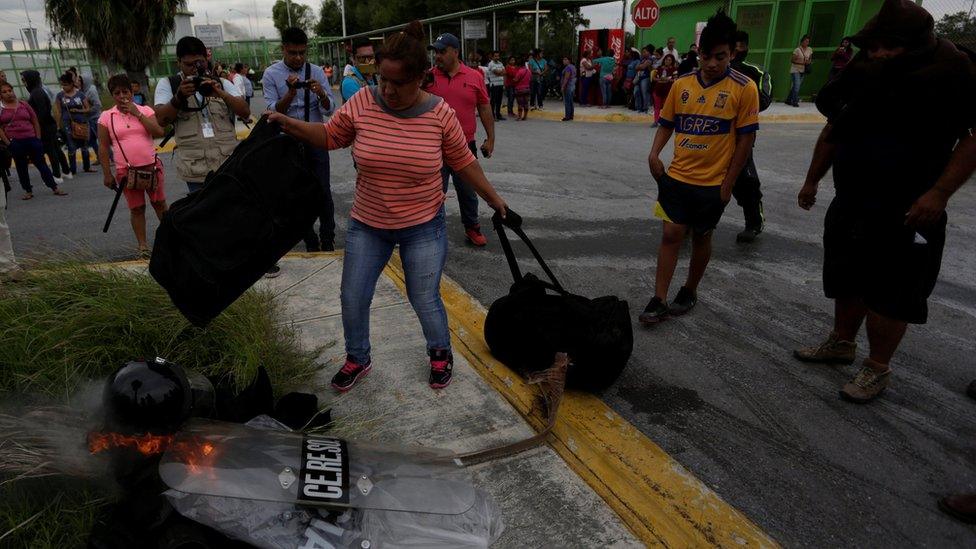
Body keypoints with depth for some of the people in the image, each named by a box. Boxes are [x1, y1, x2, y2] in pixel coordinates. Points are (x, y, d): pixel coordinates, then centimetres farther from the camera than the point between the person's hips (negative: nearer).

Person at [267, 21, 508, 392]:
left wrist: (493, 199, 5)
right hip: (367, 225, 3)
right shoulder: (362, 103, -10)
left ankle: (441, 354, 35)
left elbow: (463, 162, -1)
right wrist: (288, 124, -8)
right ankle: (358, 359, 35)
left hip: (423, 227, -2)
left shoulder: (440, 113, -12)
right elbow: (329, 136, 5)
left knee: (424, 300, 6)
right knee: (353, 297, 9)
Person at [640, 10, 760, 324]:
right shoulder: (681, 84, 1)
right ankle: (659, 300, 5)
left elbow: (746, 137, -7)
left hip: (713, 183, -2)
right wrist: (654, 153, -7)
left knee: (701, 237, 11)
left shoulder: (744, 88, -9)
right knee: (671, 234, 0)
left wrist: (728, 184, -8)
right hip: (677, 177, 2)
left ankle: (690, 293, 29)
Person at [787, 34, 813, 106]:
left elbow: (810, 59, 19)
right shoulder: (797, 50, -11)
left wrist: (809, 62, -5)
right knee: (796, 85, -15)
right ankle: (795, 102, -13)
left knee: (795, 86, 9)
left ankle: (788, 100, 19)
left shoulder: (810, 49, 6)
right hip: (795, 70, -6)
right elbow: (792, 60, -10)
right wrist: (802, 62, -20)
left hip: (803, 71, 6)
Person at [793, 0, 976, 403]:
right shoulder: (863, 70, 2)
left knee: (890, 290, 2)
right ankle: (842, 342, 37)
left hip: (906, 210, -5)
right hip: (850, 202, 6)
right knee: (847, 277, 18)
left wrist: (939, 193, -22)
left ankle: (877, 368, 18)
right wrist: (812, 181, 17)